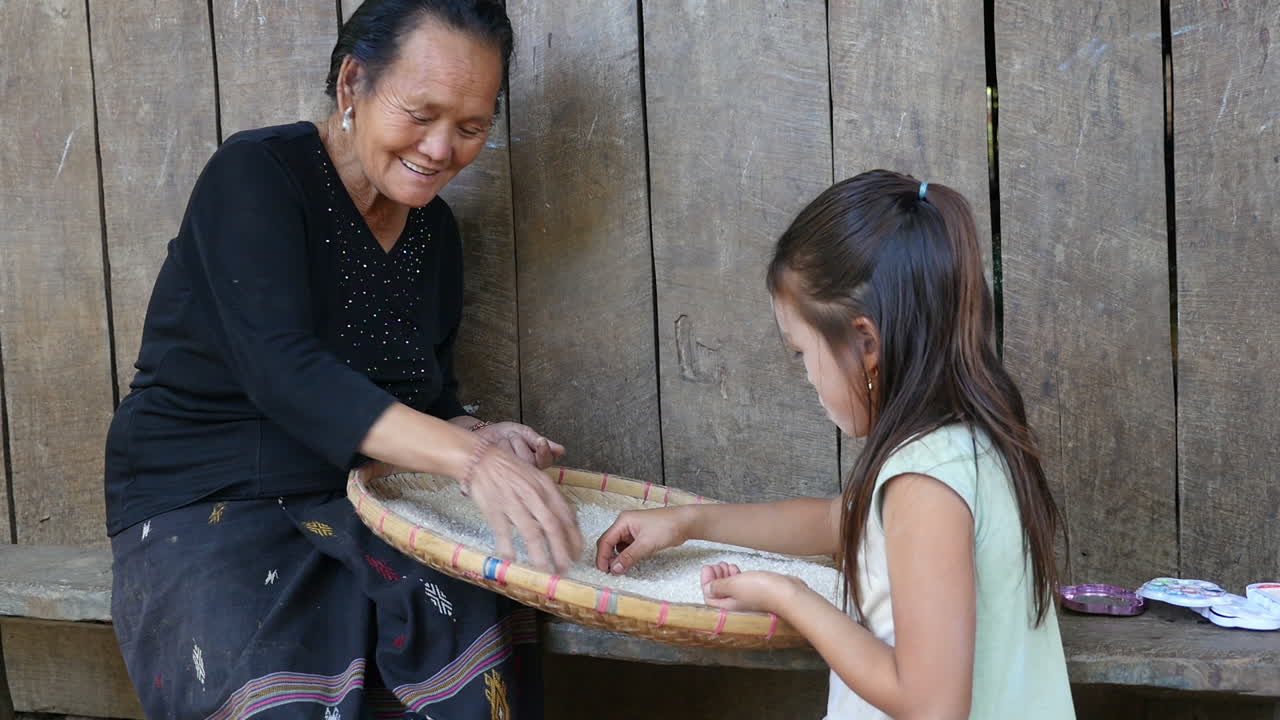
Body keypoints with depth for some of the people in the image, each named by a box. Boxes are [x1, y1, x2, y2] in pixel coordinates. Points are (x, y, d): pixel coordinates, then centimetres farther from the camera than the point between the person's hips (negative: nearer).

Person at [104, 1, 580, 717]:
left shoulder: (434, 230, 9)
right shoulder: (257, 174, -12)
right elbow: (281, 368, -26)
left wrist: (480, 439, -8)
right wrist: (470, 459, -36)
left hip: (351, 511, 5)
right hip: (204, 510, -5)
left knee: (472, 624, -26)